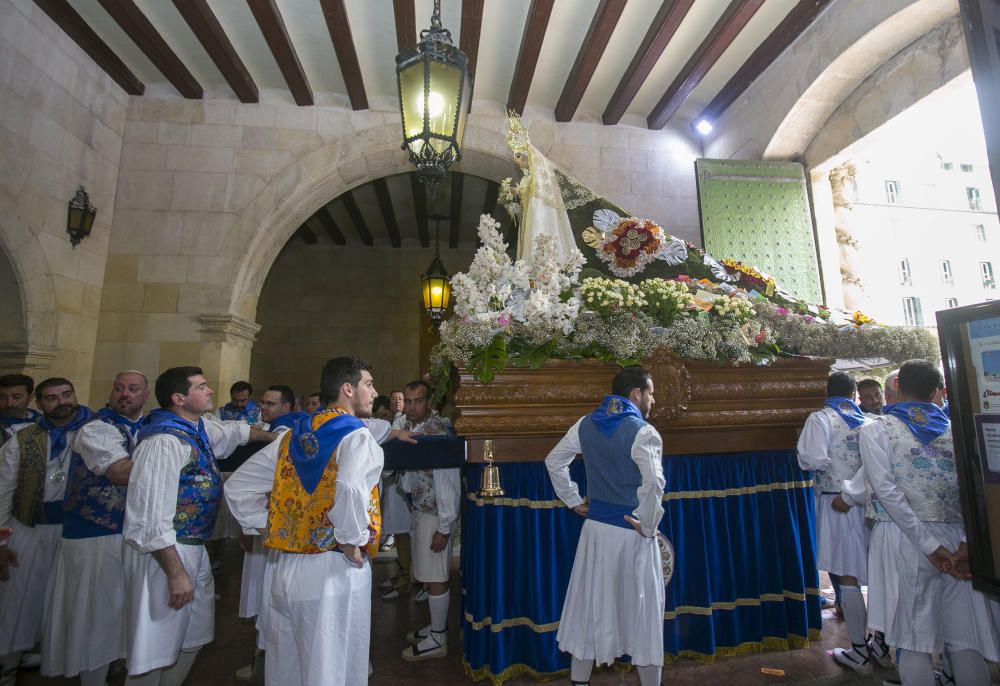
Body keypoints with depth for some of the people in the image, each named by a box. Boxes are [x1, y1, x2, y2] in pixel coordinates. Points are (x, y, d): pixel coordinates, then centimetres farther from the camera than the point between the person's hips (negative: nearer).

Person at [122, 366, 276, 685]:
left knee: (191, 639, 21)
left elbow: (237, 430, 26)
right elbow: (153, 518, -25)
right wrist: (176, 573, -22)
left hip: (194, 549, 9)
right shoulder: (164, 442, -23)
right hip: (163, 553, -9)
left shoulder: (200, 429, 4)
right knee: (155, 649, 5)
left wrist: (277, 437, 36)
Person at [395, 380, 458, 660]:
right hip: (416, 510, 7)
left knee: (435, 577, 5)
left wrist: (444, 528, -18)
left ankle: (438, 640, 23)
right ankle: (436, 626, 37)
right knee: (425, 574, 19)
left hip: (435, 514, -7)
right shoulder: (402, 425, 0)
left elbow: (449, 485, -20)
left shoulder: (438, 434, -22)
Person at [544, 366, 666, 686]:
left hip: (595, 527, 5)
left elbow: (554, 461, 8)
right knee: (642, 612, 13)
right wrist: (647, 525, -14)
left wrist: (573, 501, 12)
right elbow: (653, 484, -29)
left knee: (589, 606, 17)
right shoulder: (643, 432, -17)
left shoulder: (585, 425, 2)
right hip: (631, 533, -5)